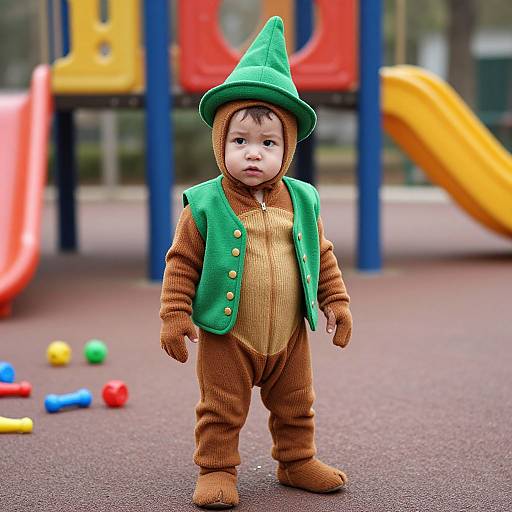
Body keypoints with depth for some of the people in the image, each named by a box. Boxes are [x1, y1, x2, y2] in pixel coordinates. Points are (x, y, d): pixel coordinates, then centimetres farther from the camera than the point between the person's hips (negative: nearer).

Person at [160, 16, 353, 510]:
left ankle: (297, 460, 36)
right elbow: (181, 263, -7)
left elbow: (322, 256, 11)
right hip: (226, 337, -4)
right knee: (222, 411, 5)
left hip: (288, 336, 4)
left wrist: (336, 302, 9)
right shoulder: (206, 205, -11)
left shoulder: (301, 201, 0)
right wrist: (175, 316, -11)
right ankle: (217, 470, 20)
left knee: (294, 405, 18)